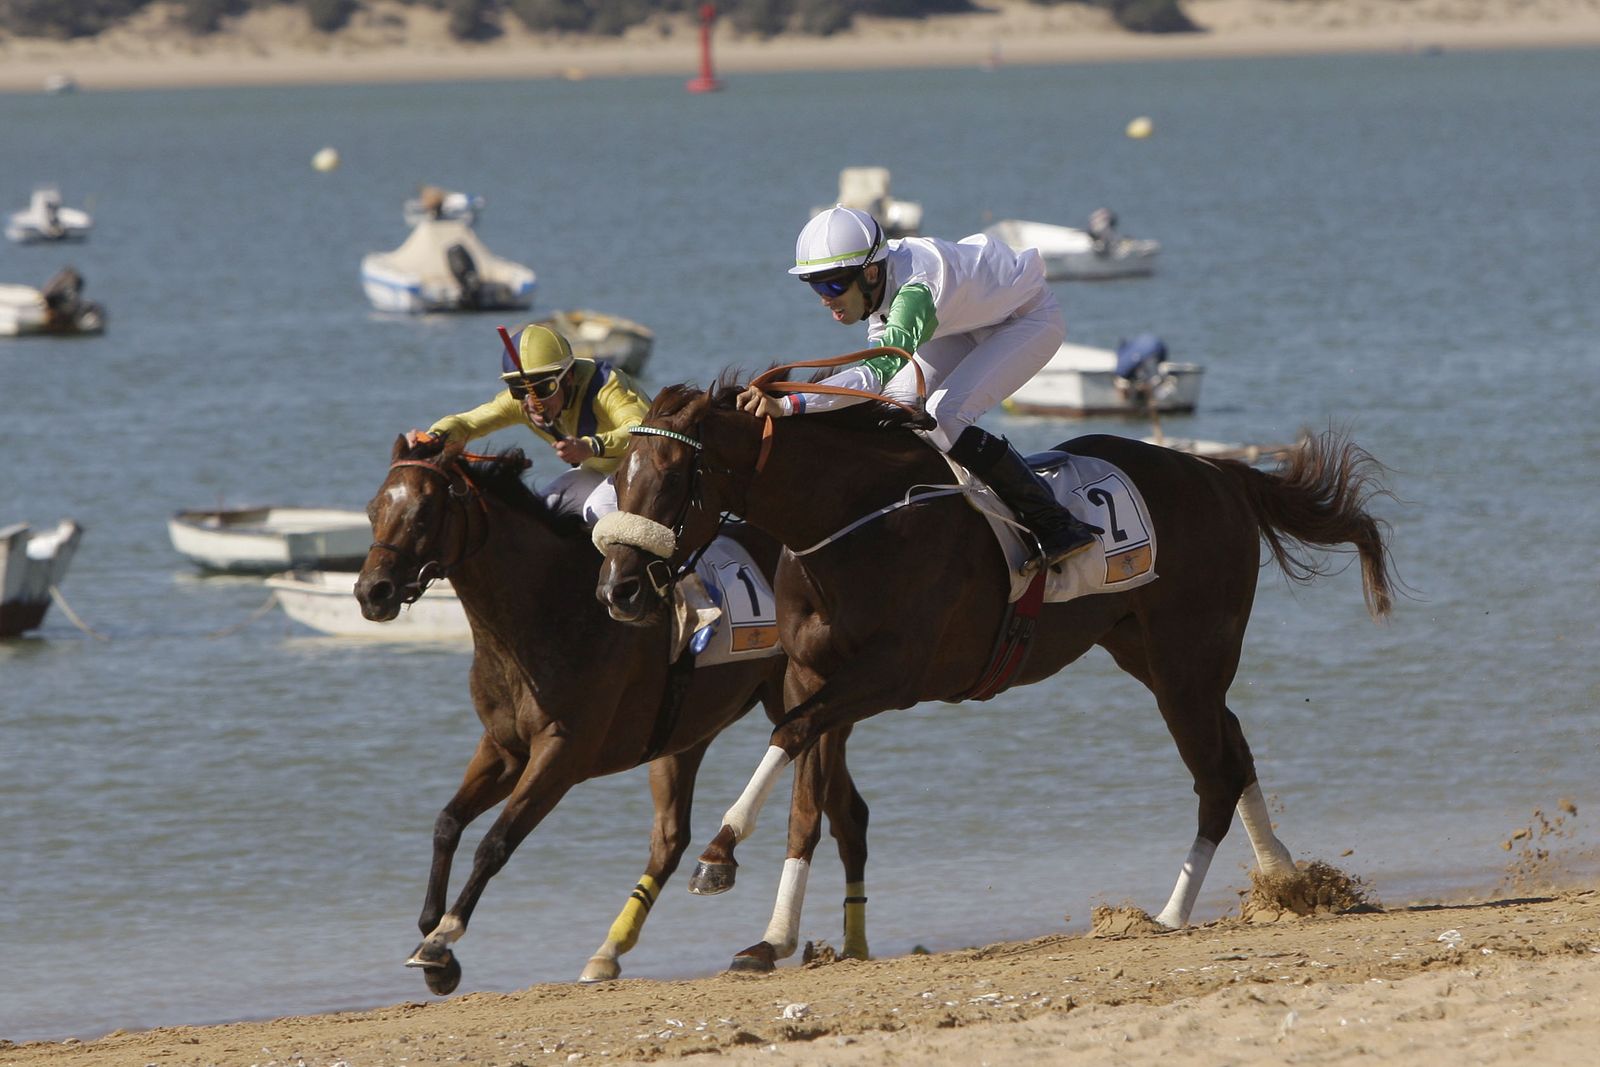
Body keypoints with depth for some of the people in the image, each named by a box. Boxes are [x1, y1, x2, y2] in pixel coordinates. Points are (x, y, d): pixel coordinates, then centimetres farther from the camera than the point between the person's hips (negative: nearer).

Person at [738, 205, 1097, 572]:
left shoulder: (915, 293, -41)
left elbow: (878, 370, -57)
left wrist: (787, 404, -67)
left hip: (1031, 318, -9)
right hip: (972, 318, 9)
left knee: (943, 418, -25)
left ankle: (1054, 524, -16)